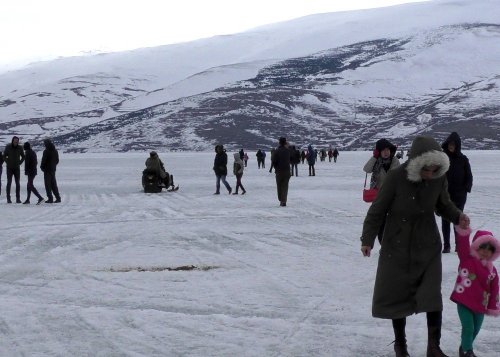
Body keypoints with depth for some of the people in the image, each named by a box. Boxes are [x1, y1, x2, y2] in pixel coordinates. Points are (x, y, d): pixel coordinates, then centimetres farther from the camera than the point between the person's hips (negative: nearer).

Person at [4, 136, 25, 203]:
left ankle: (18, 198, 0)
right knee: (9, 183, -4)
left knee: (17, 183, -2)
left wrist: (19, 163, -1)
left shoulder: (20, 148, -2)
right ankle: (8, 198, -2)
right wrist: (7, 163, -5)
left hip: (17, 168, 1)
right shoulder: (8, 147, -6)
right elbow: (4, 156, 4)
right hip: (9, 168, -1)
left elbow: (23, 157, 11)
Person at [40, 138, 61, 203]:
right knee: (53, 184, 13)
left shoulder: (46, 151, -15)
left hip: (47, 169, -7)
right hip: (53, 170, 7)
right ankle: (58, 198, 10)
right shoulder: (55, 151, 9)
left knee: (48, 185, -2)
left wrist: (42, 167, 2)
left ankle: (50, 198, -5)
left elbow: (43, 161, -14)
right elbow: (57, 160, 15)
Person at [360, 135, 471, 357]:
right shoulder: (396, 177, -20)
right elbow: (378, 210, -11)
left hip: (428, 246, 2)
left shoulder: (439, 178, -10)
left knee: (432, 296, -4)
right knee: (396, 295, 8)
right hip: (398, 247, -2)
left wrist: (457, 216, -11)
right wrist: (367, 239, -13)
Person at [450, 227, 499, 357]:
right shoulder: (467, 259, -6)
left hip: (480, 305, 5)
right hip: (463, 301, -5)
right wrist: (463, 231, -37)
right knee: (468, 327, -11)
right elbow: (462, 245, -21)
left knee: (475, 329, 15)